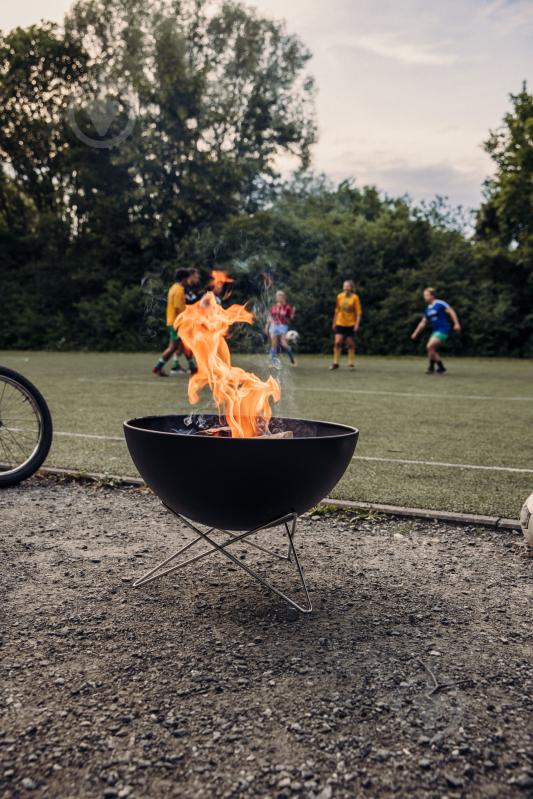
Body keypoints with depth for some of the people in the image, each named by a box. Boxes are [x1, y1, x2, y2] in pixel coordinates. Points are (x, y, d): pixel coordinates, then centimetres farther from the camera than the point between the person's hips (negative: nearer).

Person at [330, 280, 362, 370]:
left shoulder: (355, 297, -6)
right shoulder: (339, 296, 3)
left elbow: (358, 312, -6)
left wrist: (357, 324, -14)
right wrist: (334, 322, 13)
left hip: (351, 324, -2)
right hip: (340, 323, 2)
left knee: (350, 344, 4)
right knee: (337, 342, -9)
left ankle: (351, 363, 15)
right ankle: (335, 363, 0)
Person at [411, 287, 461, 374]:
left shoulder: (440, 304, -9)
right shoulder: (427, 309, 13)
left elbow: (451, 312, -10)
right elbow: (423, 323, 18)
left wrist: (456, 323, -18)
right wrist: (415, 333, 14)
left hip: (443, 330, -8)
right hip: (435, 331, 8)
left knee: (429, 346, -18)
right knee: (433, 350, 7)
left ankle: (431, 367, -5)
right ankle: (441, 367, 20)